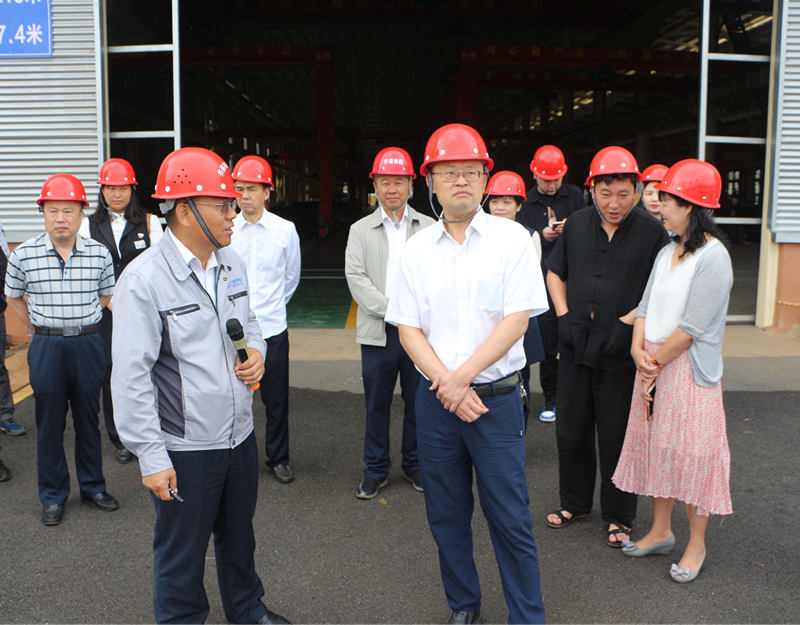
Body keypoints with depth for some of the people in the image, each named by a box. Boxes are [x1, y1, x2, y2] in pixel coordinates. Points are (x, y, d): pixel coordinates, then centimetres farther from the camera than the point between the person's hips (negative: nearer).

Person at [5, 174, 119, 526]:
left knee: (88, 419, 12)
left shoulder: (99, 253, -2)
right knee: (49, 424, 8)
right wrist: (38, 328, 8)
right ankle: (53, 497, 23)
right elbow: (13, 298, 11)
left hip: (89, 345, 1)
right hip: (46, 348, -1)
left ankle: (93, 487, 28)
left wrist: (82, 323, 8)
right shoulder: (23, 255, -5)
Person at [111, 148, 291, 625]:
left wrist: (257, 351, -2)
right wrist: (151, 457, -16)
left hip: (240, 435, 7)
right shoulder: (144, 278, -18)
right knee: (182, 554, 13)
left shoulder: (233, 264, 3)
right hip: (185, 448, -6)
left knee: (239, 536, 25)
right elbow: (132, 376, -17)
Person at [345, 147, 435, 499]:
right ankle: (375, 470, 21)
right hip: (378, 332, 0)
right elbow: (356, 278, -3)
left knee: (418, 400, 8)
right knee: (376, 403, 6)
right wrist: (391, 309, -13)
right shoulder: (361, 230, 7)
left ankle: (415, 465, 26)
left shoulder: (429, 228, 7)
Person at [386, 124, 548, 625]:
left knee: (511, 519, 3)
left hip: (497, 396, -3)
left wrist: (464, 377, -14)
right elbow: (408, 328, 2)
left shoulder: (511, 238, -2)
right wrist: (447, 385, -10)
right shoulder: (418, 249, 5)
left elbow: (517, 320, -10)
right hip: (436, 397, 3)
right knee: (446, 514, 14)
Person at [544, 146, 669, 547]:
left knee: (617, 438, 6)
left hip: (621, 353, -4)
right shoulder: (576, 225, 5)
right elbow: (555, 273, 15)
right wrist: (564, 314, 1)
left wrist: (625, 323, -15)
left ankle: (619, 516, 25)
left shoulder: (652, 232, -6)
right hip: (574, 348, 4)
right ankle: (574, 503, 34)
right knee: (571, 431, 15)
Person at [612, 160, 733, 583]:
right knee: (657, 447, 14)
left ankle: (696, 545, 19)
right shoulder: (667, 252, 10)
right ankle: (661, 531, 30)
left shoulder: (712, 256, -15)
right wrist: (638, 349, -9)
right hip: (653, 363, 7)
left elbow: (692, 326, -18)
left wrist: (657, 360, -11)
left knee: (692, 453, 2)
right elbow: (646, 305, 7)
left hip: (689, 369, -7)